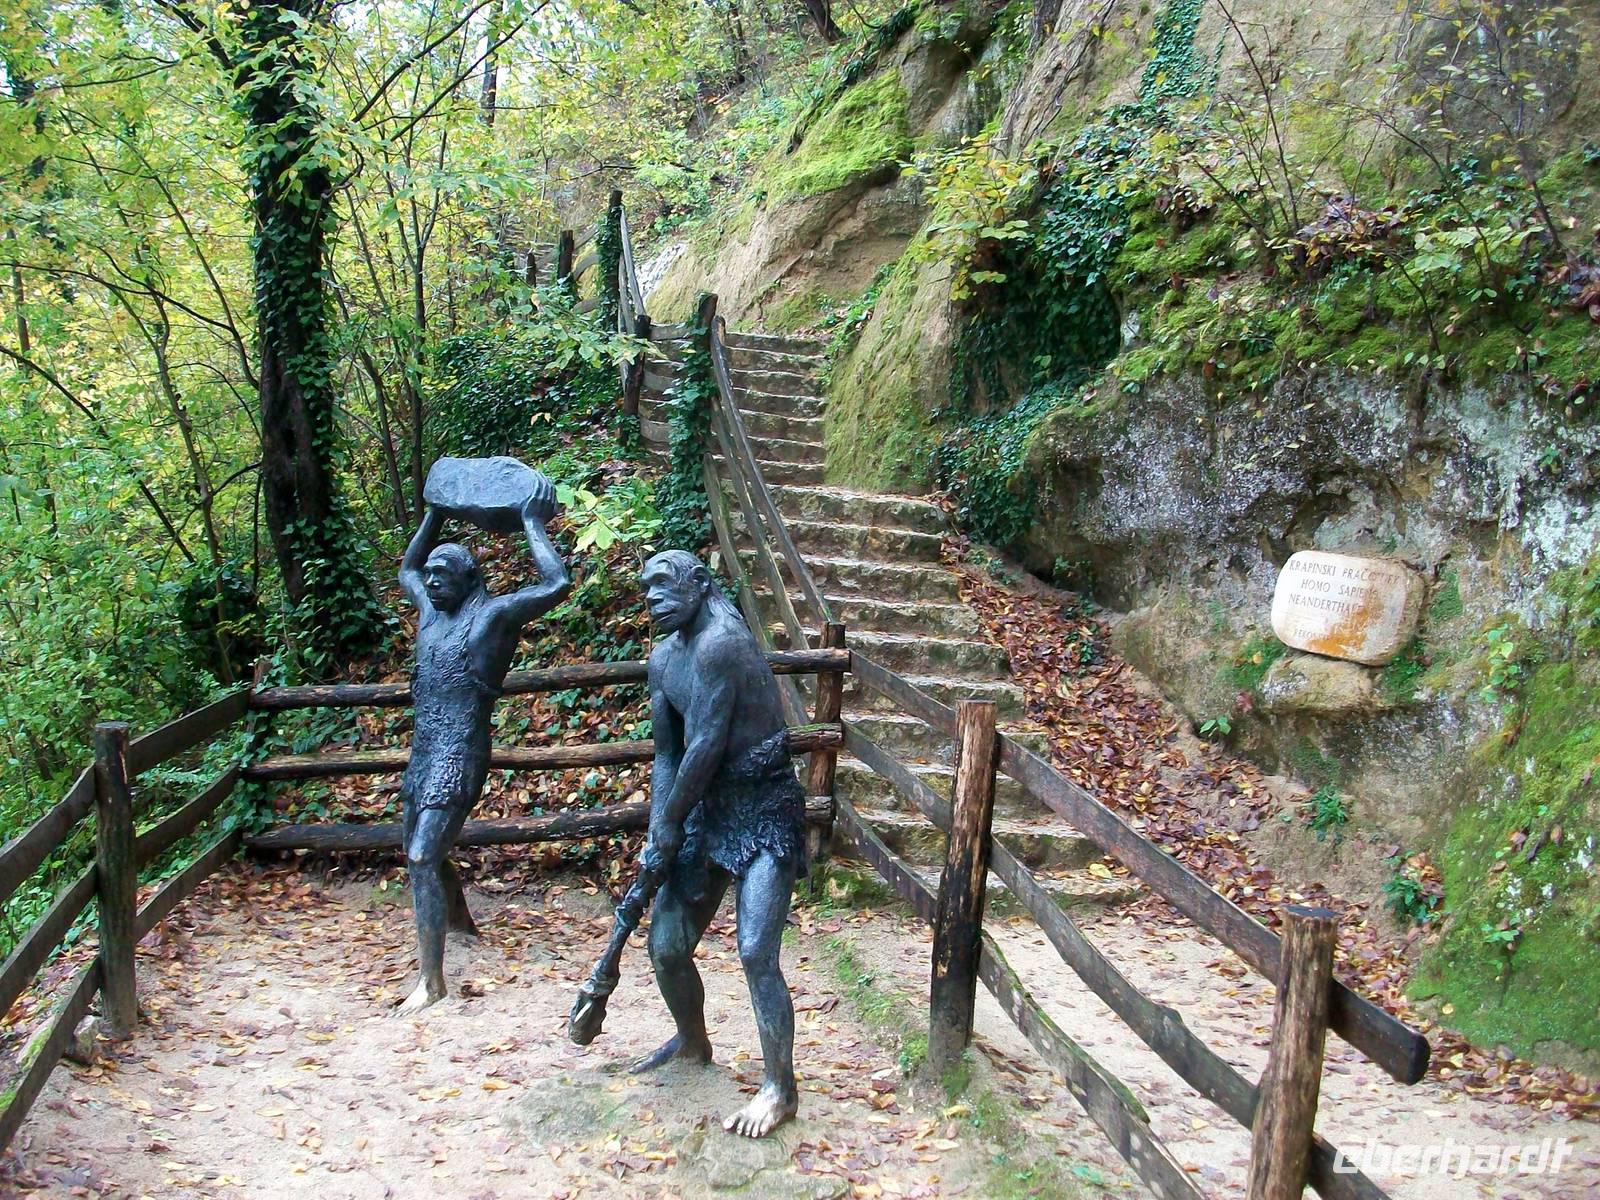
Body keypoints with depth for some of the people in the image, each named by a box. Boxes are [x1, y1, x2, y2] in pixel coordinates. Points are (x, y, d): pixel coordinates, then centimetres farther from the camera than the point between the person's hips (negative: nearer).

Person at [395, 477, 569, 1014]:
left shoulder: (495, 613, -6)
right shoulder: (431, 608, 16)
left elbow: (557, 583, -19)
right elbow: (407, 569, 36)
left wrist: (533, 524, -10)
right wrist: (433, 516, 29)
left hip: (460, 753, -8)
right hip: (423, 749, 9)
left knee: (424, 857, -17)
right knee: (421, 852, 21)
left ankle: (431, 978, -13)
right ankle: (457, 918, 49)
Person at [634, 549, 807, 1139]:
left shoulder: (721, 644, -21)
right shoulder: (664, 658, 8)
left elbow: (707, 746, -21)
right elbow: (667, 755, 11)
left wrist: (669, 825, -11)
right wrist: (658, 834, 0)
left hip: (764, 812, -9)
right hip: (707, 810, 9)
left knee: (756, 952, -14)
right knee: (666, 945, 12)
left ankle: (780, 1089, 4)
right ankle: (691, 1042, 39)